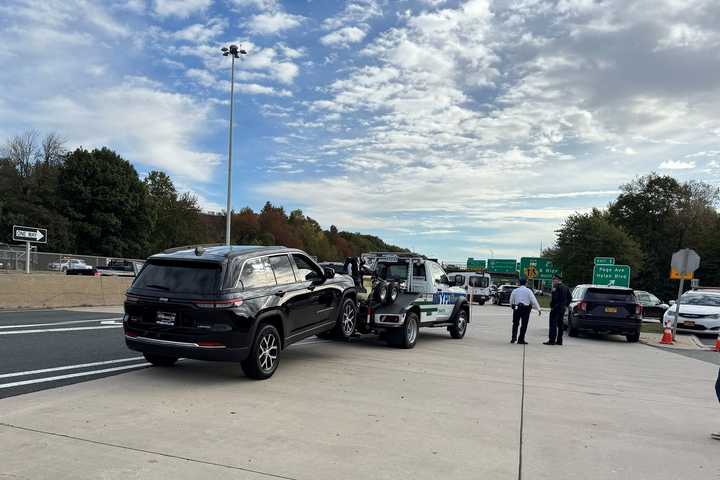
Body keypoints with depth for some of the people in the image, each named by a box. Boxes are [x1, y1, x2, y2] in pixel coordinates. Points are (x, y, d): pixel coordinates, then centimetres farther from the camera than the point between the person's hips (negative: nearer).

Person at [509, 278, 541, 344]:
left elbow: (511, 301, 11)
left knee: (515, 323, 11)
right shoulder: (528, 291, -2)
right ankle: (521, 340, 6)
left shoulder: (515, 291, 5)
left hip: (516, 308, 2)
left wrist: (512, 306, 30)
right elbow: (534, 300, -6)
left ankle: (514, 337, -3)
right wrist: (538, 309, -2)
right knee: (524, 325, 5)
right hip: (526, 309, -2)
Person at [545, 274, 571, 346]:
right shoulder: (565, 288, 14)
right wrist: (566, 305, 19)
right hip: (563, 309, 9)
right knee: (560, 324, 12)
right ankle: (559, 340, 15)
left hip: (556, 308, -9)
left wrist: (552, 306, -15)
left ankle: (552, 340, -9)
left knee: (553, 324, -7)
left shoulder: (556, 287, -14)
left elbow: (554, 298, -22)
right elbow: (570, 297, 19)